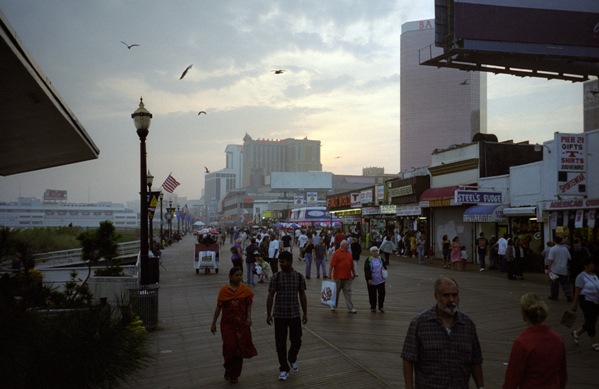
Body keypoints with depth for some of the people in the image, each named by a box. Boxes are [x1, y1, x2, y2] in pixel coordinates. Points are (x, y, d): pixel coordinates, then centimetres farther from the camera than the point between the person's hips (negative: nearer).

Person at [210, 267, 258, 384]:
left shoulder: (245, 290, -2)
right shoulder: (224, 290, -6)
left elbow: (249, 305, 1)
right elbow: (219, 307, -1)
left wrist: (249, 317, -14)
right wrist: (213, 323, 2)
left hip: (242, 324, 2)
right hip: (228, 324, -2)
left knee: (240, 348, 6)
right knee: (229, 347, -7)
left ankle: (235, 374, 23)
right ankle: (228, 371, 20)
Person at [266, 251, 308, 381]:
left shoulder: (299, 277, -2)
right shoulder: (276, 277, -7)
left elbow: (302, 296, 5)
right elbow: (270, 296, -2)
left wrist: (305, 313, 5)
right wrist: (268, 314, -3)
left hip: (295, 315, 1)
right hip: (279, 315, -1)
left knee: (296, 340, 8)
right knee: (281, 343, 3)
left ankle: (292, 359, 38)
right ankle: (284, 369, 18)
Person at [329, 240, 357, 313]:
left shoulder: (349, 253, 11)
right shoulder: (336, 253, -8)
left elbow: (352, 265, 18)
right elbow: (332, 265, -11)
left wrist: (353, 273, 19)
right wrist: (329, 274, -15)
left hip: (347, 277, 4)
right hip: (338, 276, -4)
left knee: (348, 292, 2)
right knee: (336, 291, 10)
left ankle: (350, 308, 1)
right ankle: (334, 305, 25)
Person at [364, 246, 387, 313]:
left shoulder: (380, 259, 9)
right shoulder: (368, 260, -5)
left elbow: (385, 267, 20)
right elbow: (366, 270, -10)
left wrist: (384, 270, -2)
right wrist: (369, 278, -18)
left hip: (381, 280, 4)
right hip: (372, 281, -3)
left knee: (382, 293, 2)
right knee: (372, 295, 4)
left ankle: (381, 307, 19)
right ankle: (373, 307, 19)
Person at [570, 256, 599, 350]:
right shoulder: (581, 277, -13)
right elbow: (577, 292, -13)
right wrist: (574, 305, -13)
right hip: (587, 301, -8)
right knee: (590, 322, -2)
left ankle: (577, 333, 32)